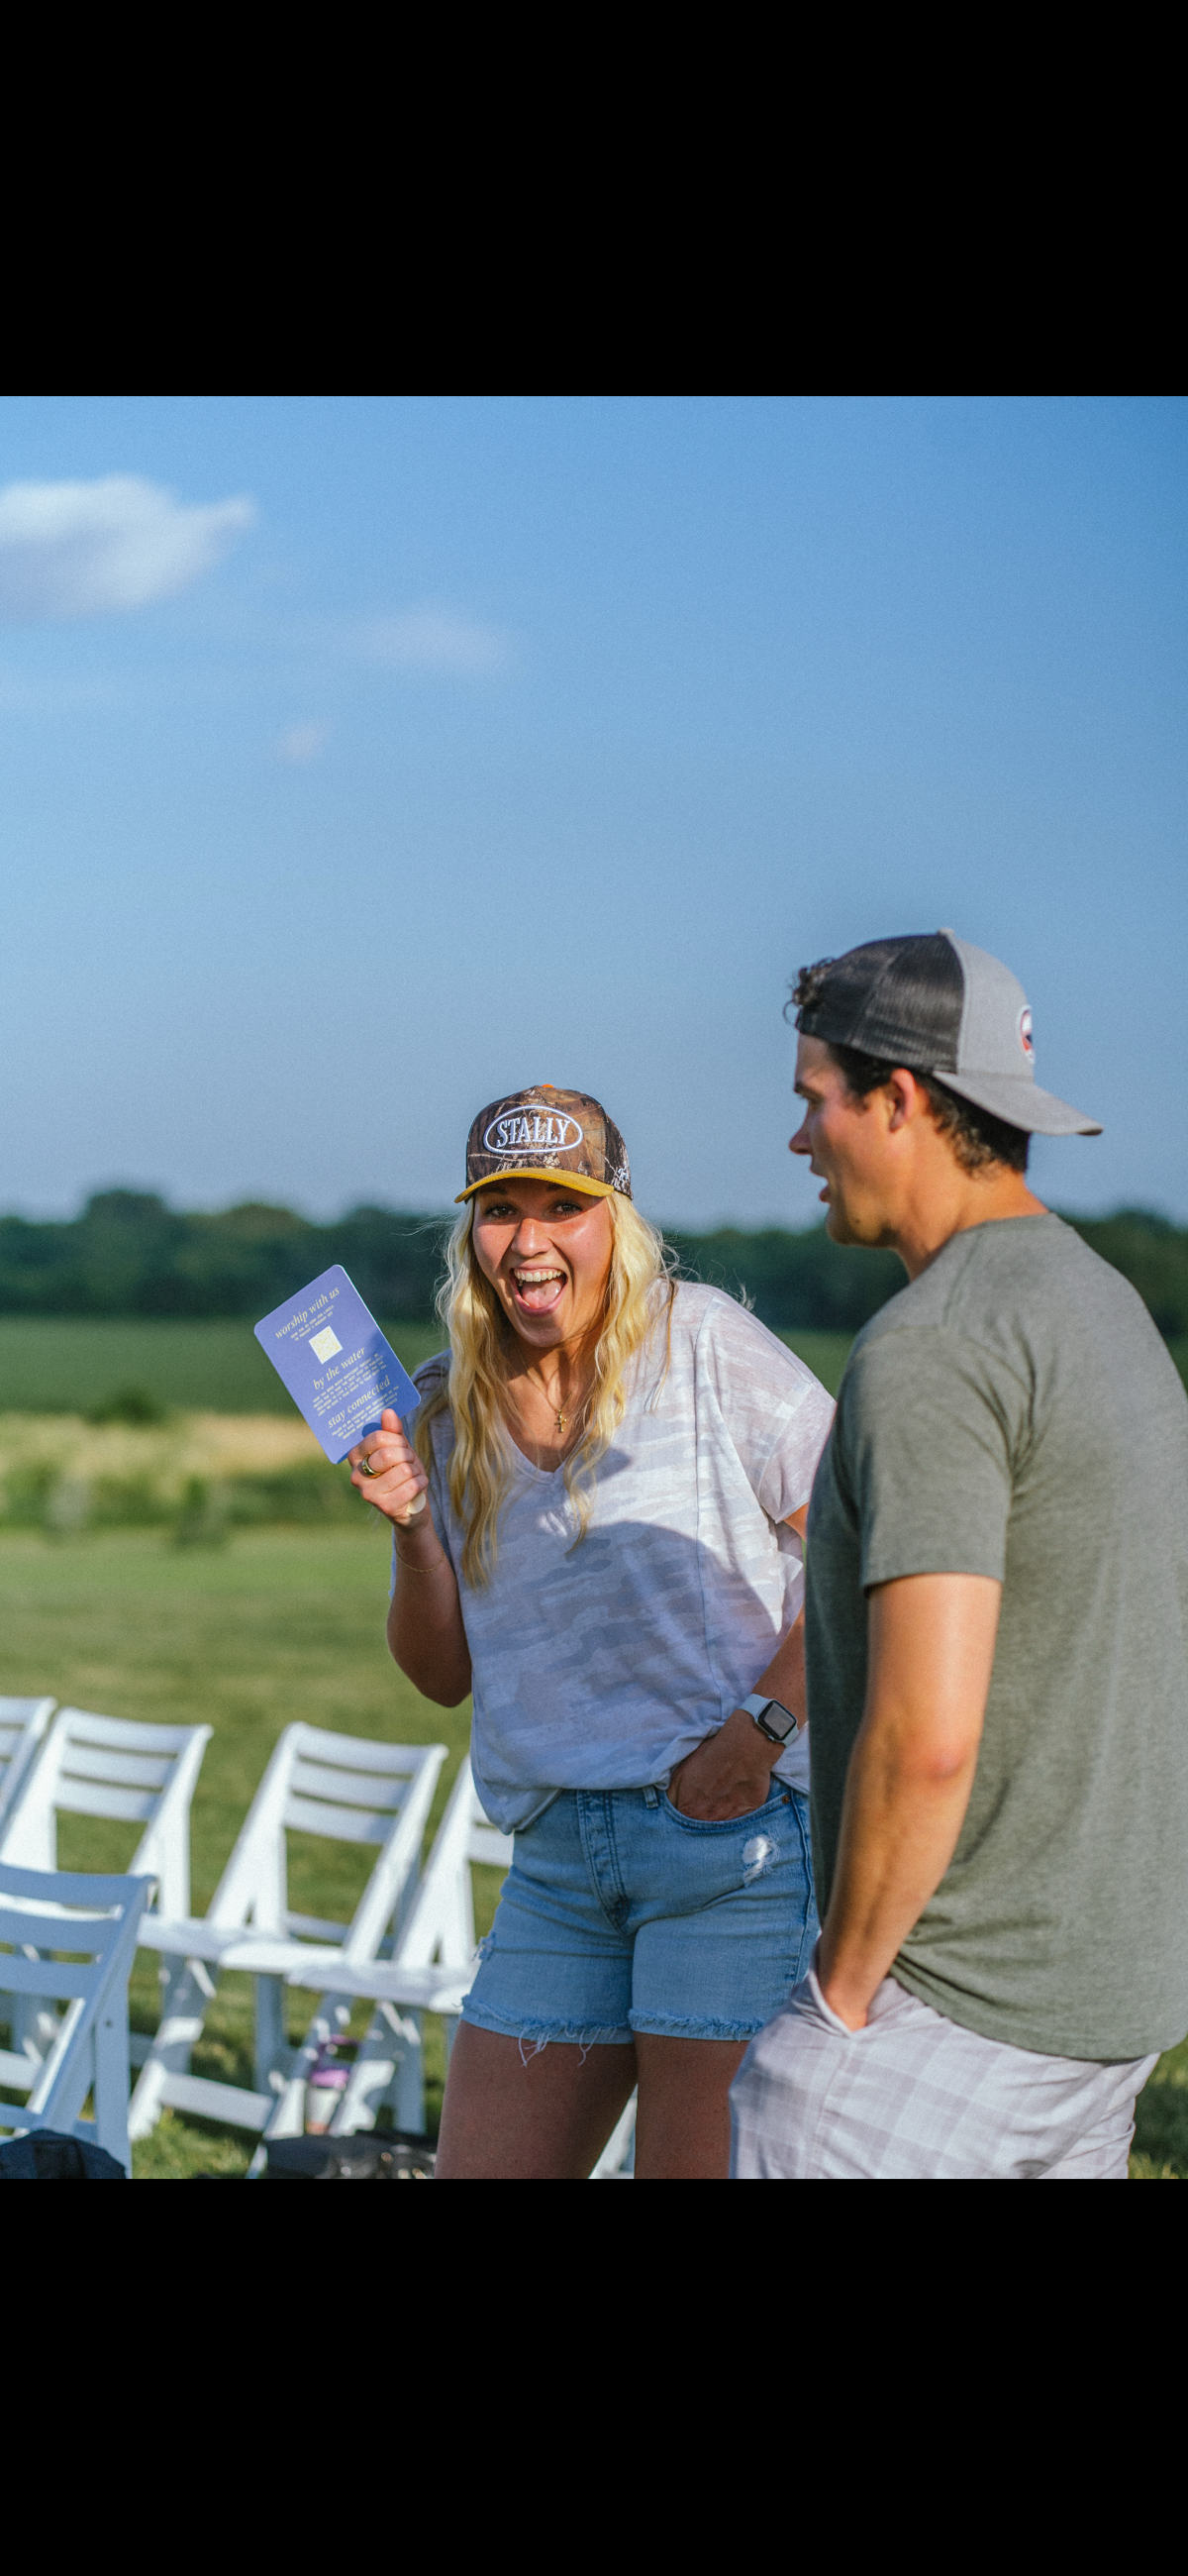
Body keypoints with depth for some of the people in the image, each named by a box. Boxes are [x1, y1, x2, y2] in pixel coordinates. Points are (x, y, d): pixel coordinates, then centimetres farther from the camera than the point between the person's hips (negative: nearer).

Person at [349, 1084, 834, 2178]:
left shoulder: (704, 1343, -4)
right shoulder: (449, 1406, 11)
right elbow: (443, 1673, 14)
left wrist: (762, 1724, -18)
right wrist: (412, 1528, -3)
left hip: (739, 1831, -5)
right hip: (559, 1859, 6)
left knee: (695, 2162, -5)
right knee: (480, 2167, 6)